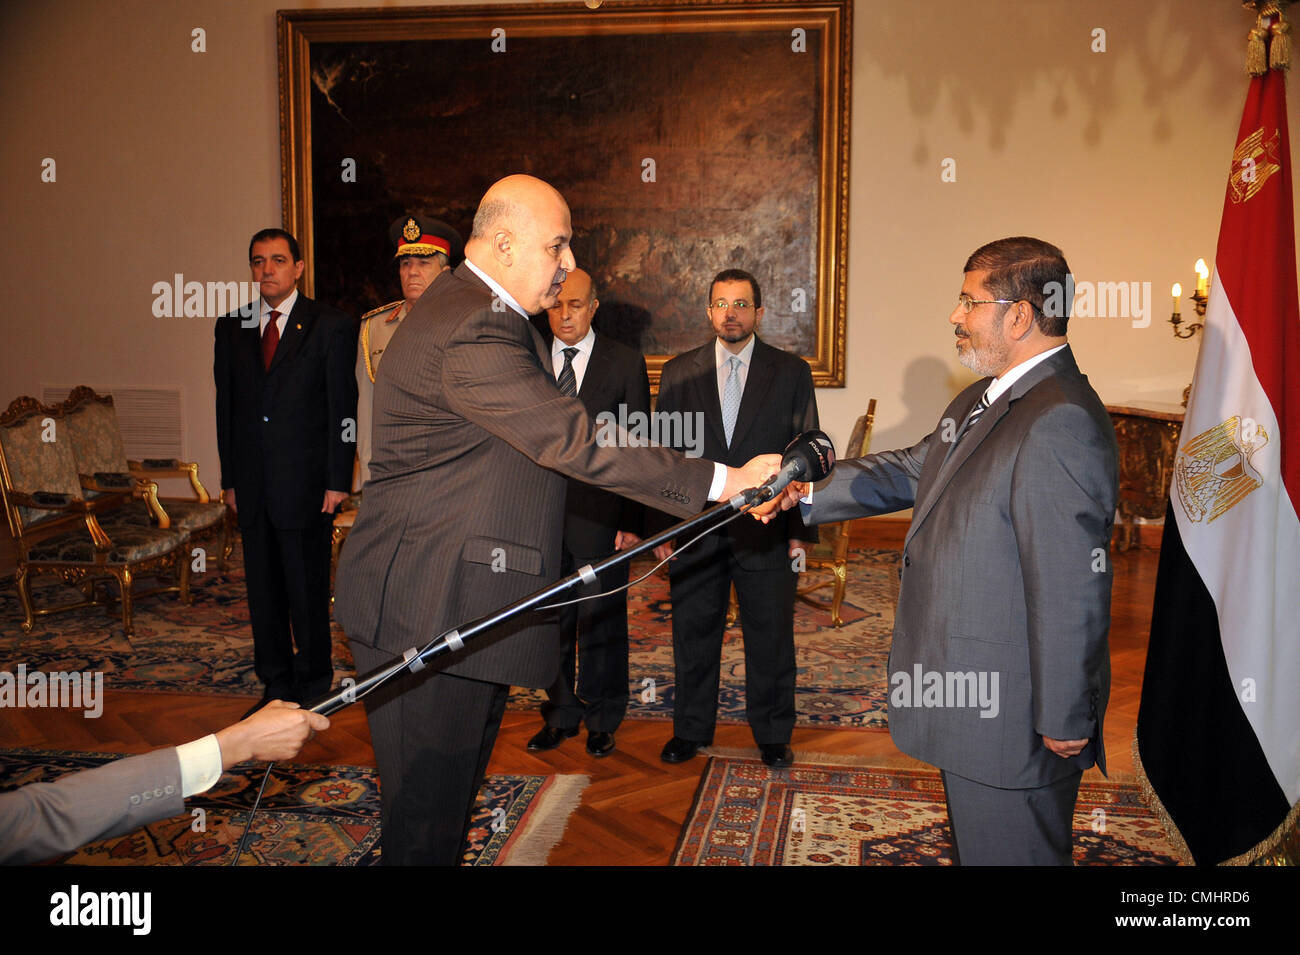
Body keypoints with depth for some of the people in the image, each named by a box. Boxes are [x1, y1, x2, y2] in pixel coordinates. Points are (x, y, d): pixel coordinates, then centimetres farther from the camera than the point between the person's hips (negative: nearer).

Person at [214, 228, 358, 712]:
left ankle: (313, 683, 16)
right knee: (262, 587, 11)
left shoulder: (331, 326, -2)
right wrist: (230, 478, 9)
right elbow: (226, 405, 14)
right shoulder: (231, 327, 12)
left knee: (308, 589, 2)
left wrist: (337, 480, -10)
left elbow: (343, 407, -5)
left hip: (304, 481, -4)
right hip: (252, 483, 5)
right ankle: (276, 682, 25)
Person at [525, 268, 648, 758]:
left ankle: (602, 719, 25)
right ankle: (560, 714, 29)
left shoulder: (625, 363, 0)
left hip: (601, 515, -2)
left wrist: (633, 523, -7)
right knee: (552, 620, 12)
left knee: (602, 621, 7)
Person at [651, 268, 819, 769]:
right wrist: (661, 528, 2)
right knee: (693, 634, 12)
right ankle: (691, 730, 30)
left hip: (766, 531, -1)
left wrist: (802, 530, -3)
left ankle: (773, 735, 27)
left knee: (771, 638, 9)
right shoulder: (678, 372, 5)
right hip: (695, 531, 1)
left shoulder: (791, 372, 2)